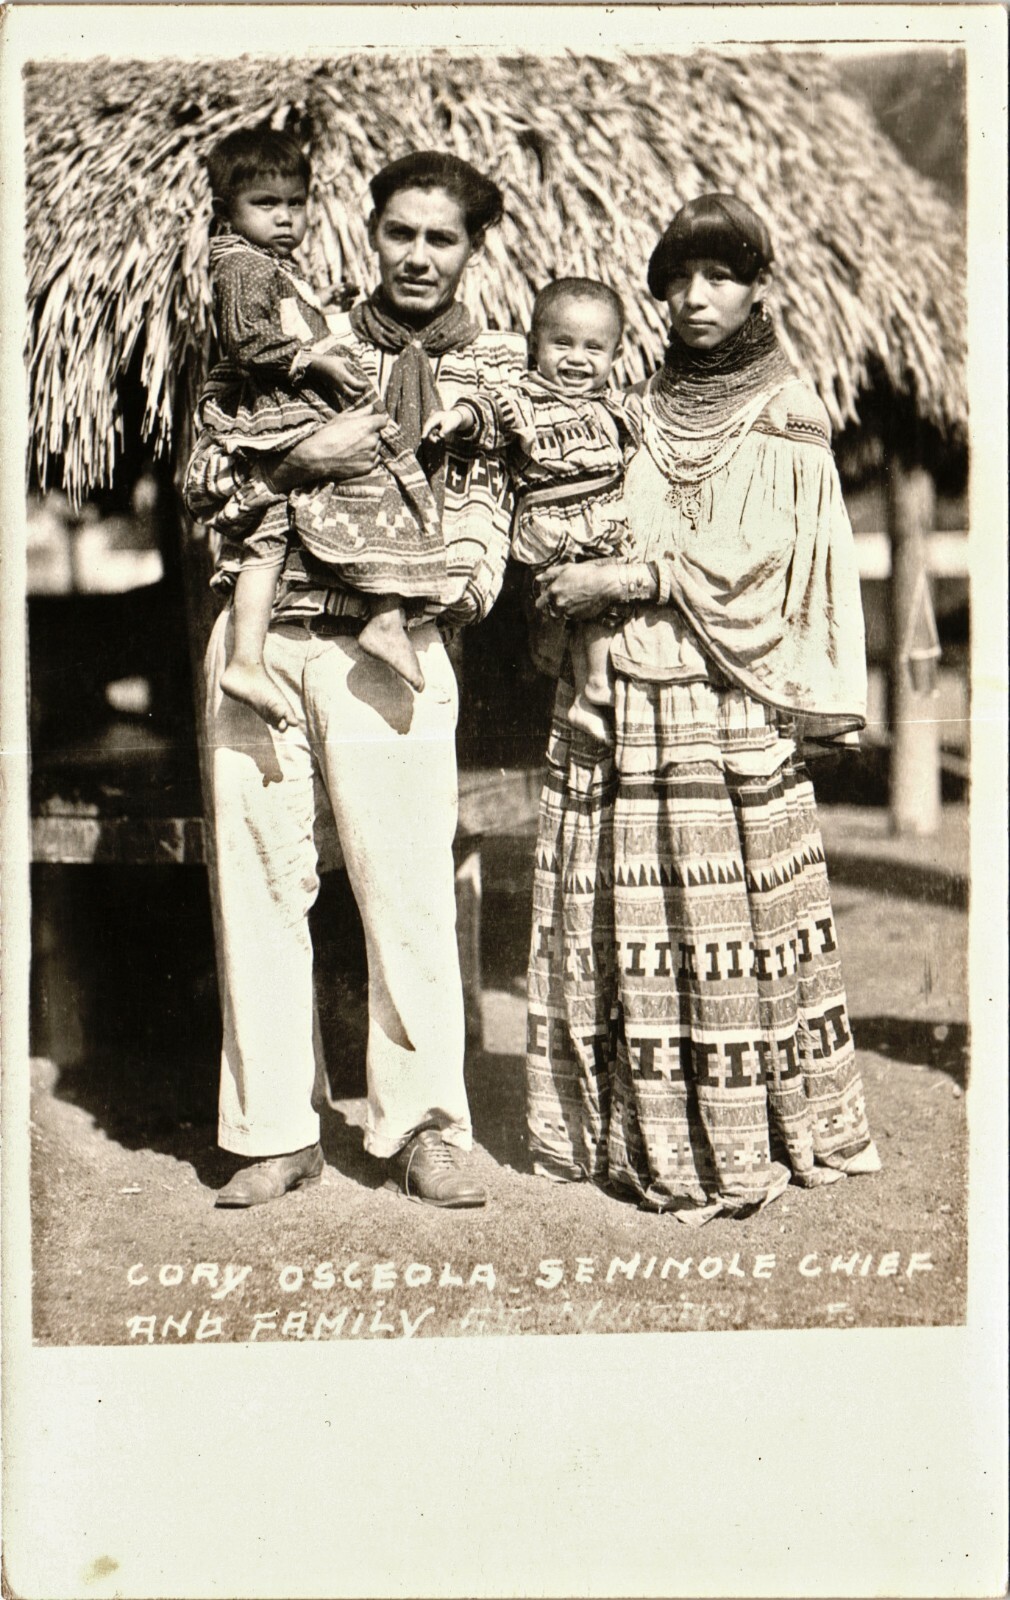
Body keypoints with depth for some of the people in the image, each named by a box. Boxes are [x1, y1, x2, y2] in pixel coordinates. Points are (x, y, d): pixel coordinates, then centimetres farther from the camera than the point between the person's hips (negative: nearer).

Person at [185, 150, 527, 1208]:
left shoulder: (499, 368, 10)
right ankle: (274, 1132, 13)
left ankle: (421, 1128, 11)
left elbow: (494, 493, 9)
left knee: (408, 888, -4)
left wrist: (472, 572, -11)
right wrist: (302, 461, -11)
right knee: (257, 879, 3)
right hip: (259, 634, 2)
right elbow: (201, 484, 6)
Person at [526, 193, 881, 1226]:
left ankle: (742, 1140, 4)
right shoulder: (641, 410, 17)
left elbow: (756, 555, -9)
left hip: (728, 706, -4)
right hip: (620, 695, 5)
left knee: (729, 913, -5)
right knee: (625, 916, 3)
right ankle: (634, 1134, 11)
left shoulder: (783, 415, 2)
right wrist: (567, 582, 6)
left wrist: (626, 578, -13)